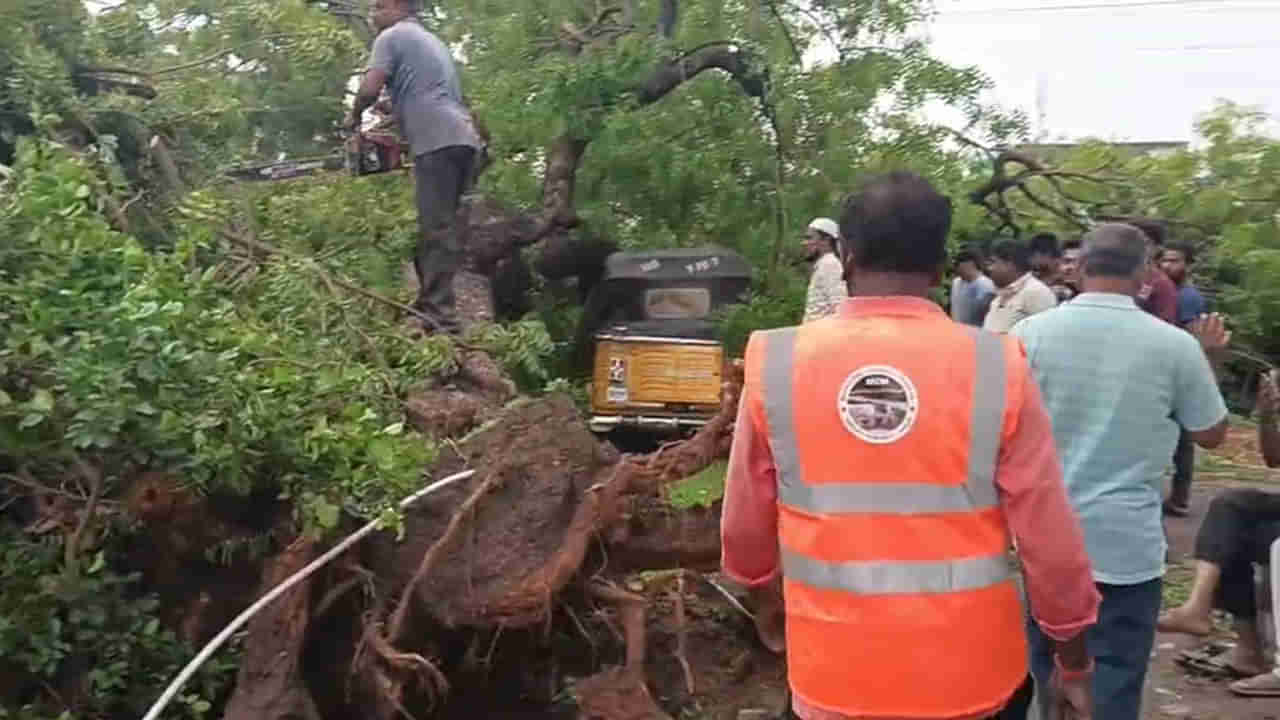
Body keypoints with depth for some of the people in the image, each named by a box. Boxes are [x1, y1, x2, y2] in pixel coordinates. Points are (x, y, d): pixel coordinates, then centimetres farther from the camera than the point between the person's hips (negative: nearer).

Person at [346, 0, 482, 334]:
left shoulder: (392, 36, 5)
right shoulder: (432, 41, 31)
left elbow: (370, 88, -6)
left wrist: (354, 116, 13)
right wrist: (392, 117, 29)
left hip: (437, 142, -9)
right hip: (462, 138, 9)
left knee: (437, 231, -12)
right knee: (440, 228, 11)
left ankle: (440, 320, -16)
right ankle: (432, 305, 13)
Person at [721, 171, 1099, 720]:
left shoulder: (776, 364, -10)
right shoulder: (997, 369, -14)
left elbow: (745, 521, 1)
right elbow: (1051, 540, -8)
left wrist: (764, 595, 21)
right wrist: (1073, 663, 8)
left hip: (835, 675, 0)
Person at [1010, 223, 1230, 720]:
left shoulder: (1030, 333, -8)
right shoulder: (1175, 345, -9)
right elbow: (1212, 434, 5)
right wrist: (1208, 361, 19)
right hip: (1128, 544, -2)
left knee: (1048, 675, 20)